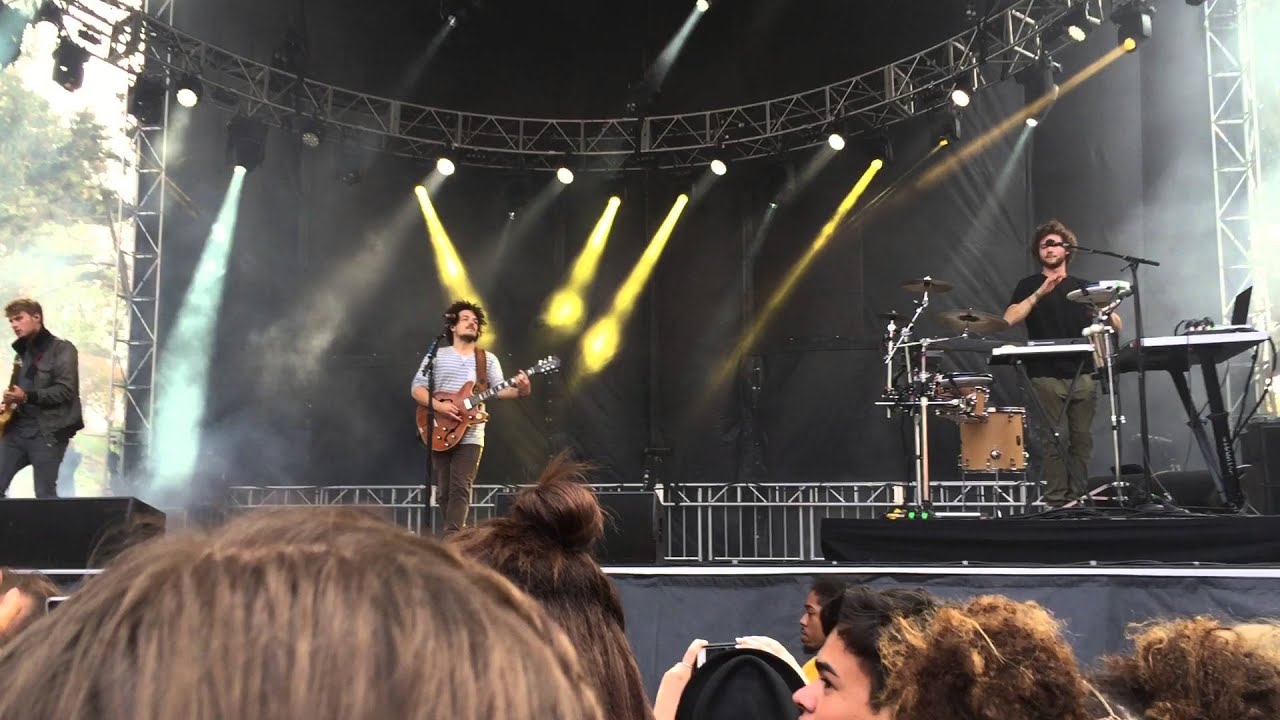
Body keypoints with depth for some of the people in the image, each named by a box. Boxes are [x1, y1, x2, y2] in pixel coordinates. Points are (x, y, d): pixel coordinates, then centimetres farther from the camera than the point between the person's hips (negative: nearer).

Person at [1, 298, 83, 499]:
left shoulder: (61, 349, -6)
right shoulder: (22, 351, 17)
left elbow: (65, 390, -15)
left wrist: (26, 397, -24)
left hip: (48, 432, -7)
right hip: (17, 428, 7)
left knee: (45, 495, -2)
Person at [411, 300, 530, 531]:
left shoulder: (488, 359, 9)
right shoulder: (436, 356, 7)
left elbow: (499, 390, -3)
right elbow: (417, 388, 2)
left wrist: (520, 391, -25)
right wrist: (438, 406, -16)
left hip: (471, 436, -1)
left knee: (460, 491, -11)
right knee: (443, 493, 6)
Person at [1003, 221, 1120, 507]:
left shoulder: (1082, 287, 17)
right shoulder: (1029, 286, 10)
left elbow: (1116, 324, 13)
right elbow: (1010, 319, -8)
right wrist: (1040, 293, -16)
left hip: (1082, 374, 3)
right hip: (1047, 376, -3)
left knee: (1082, 438, -1)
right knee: (1054, 439, -8)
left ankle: (1077, 498, 5)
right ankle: (1055, 500, -5)